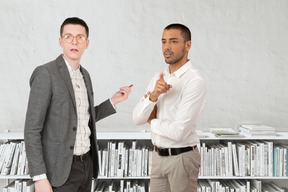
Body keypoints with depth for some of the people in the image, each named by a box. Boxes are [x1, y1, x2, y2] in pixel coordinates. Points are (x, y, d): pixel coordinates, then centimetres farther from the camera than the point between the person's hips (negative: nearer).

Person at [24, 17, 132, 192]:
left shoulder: (84, 75, 10)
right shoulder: (45, 74, -15)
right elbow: (32, 129, -17)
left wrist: (114, 101, 11)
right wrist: (40, 178, -20)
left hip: (86, 164, 8)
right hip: (60, 169, -7)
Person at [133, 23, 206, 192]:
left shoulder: (195, 81, -18)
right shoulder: (159, 77, 5)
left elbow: (179, 132, -24)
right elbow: (137, 118, -2)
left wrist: (152, 122, -7)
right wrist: (154, 95, -19)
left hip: (181, 157, -6)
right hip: (158, 155, 6)